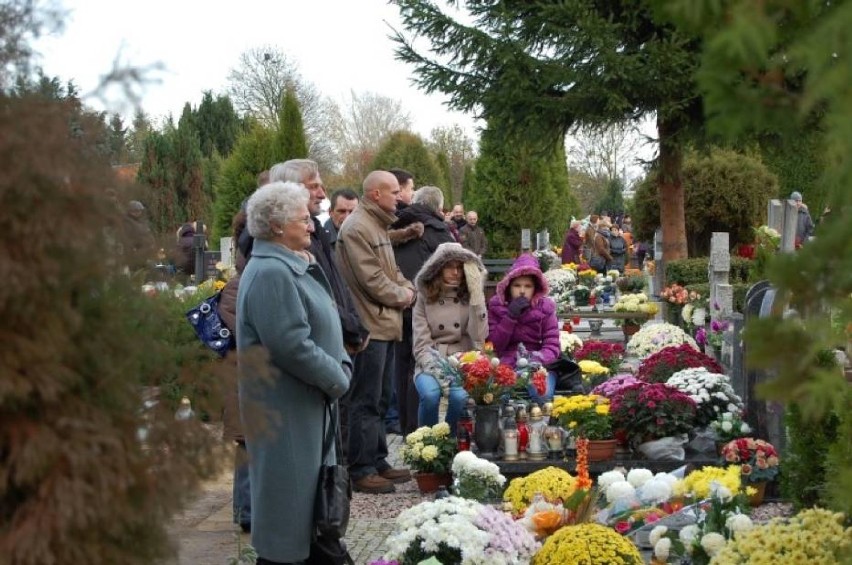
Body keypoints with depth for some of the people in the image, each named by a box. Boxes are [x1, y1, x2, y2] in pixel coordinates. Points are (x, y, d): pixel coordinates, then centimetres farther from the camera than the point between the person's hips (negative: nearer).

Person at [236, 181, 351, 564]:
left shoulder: (291, 265, 12)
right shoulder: (271, 273, -22)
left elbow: (321, 327, 17)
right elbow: (293, 346, -26)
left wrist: (342, 366, 1)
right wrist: (337, 379, -14)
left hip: (304, 402, 10)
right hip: (285, 408, -10)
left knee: (305, 488, 18)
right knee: (288, 492, -1)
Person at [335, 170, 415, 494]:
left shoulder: (377, 225, 18)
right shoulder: (356, 228, -15)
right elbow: (371, 279, -19)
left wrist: (407, 289, 4)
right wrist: (400, 296, -5)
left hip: (385, 324, 10)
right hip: (370, 325, -10)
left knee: (381, 399, 16)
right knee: (366, 402, -5)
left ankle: (377, 461, 24)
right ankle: (361, 471, 1)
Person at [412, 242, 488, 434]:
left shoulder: (470, 296, 6)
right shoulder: (424, 298, 4)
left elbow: (479, 338, -9)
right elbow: (421, 344, -2)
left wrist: (476, 297, -12)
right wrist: (435, 369, -20)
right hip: (431, 363, 0)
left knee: (460, 396, -32)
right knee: (430, 393, -33)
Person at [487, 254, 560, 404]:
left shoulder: (545, 308, 4)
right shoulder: (496, 306, 5)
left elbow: (552, 347, -2)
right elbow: (494, 346, -1)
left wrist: (537, 360, -24)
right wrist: (510, 317, -12)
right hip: (506, 365, 0)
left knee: (542, 395, -32)